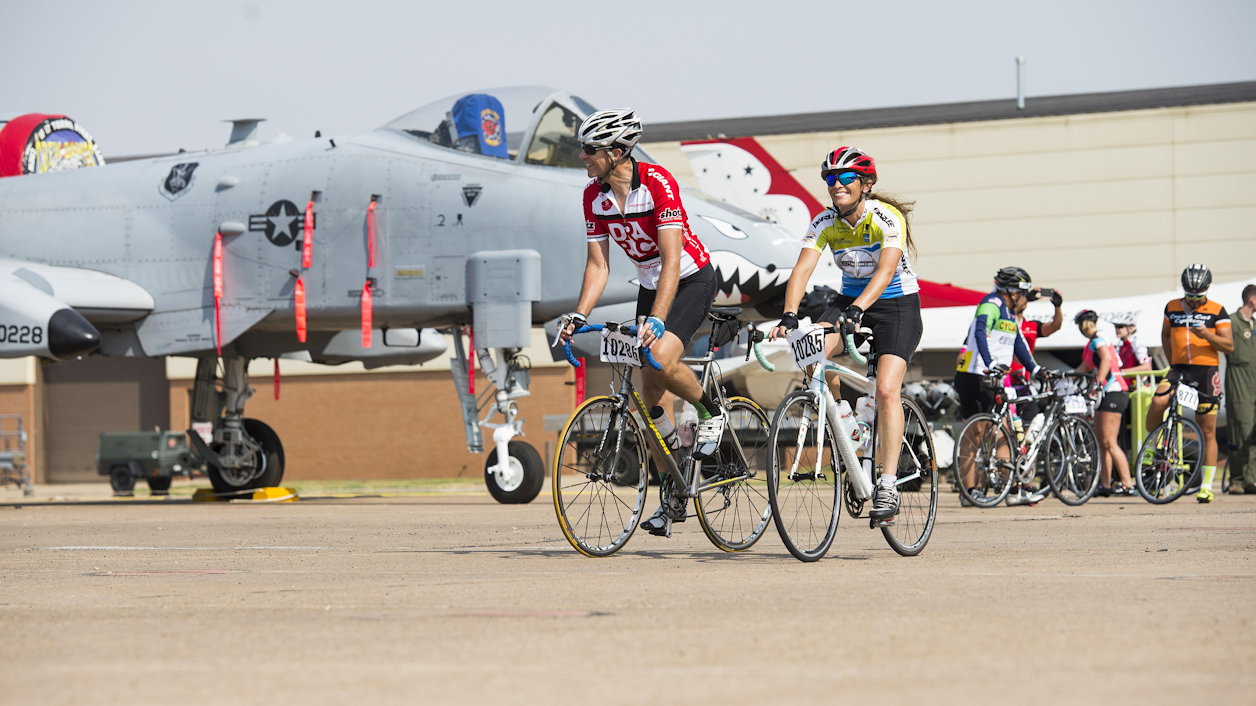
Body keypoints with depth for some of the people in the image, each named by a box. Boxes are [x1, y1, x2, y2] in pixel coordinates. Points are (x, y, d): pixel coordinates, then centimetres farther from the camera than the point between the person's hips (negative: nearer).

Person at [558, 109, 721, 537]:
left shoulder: (658, 183, -27)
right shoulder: (594, 196, -8)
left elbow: (671, 259, -31)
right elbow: (598, 265, -3)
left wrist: (656, 320, -40)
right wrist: (578, 317, -16)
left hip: (692, 279, -6)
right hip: (650, 284, 6)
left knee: (661, 358, -32)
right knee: (649, 395, 1)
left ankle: (710, 412, -2)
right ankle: (673, 498, 10)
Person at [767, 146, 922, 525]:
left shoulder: (887, 218, -22)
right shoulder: (824, 223, -9)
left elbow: (885, 270, -36)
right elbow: (803, 268, -20)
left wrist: (857, 310, -51)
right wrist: (789, 316, -37)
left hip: (897, 304, -5)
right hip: (851, 300, 5)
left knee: (886, 390, -23)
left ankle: (887, 486, -21)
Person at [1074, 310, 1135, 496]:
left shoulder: (1098, 340, -10)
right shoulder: (1093, 343, 20)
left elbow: (1106, 358, -28)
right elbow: (1084, 368, 27)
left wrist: (1098, 384, -34)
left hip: (1113, 392, -10)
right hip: (1106, 394, 10)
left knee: (1109, 442, -12)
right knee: (1102, 442, 12)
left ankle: (1127, 484, -15)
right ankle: (1105, 485, 14)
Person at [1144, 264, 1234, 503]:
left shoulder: (1216, 311, 1)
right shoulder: (1172, 308, 9)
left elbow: (1229, 346, -2)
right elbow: (1165, 334, 25)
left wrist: (1207, 335, -19)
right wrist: (1171, 359, 10)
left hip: (1207, 370, -2)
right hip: (1179, 369, 2)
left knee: (1207, 432, 1)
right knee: (1158, 402, -29)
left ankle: (1206, 485, 8)